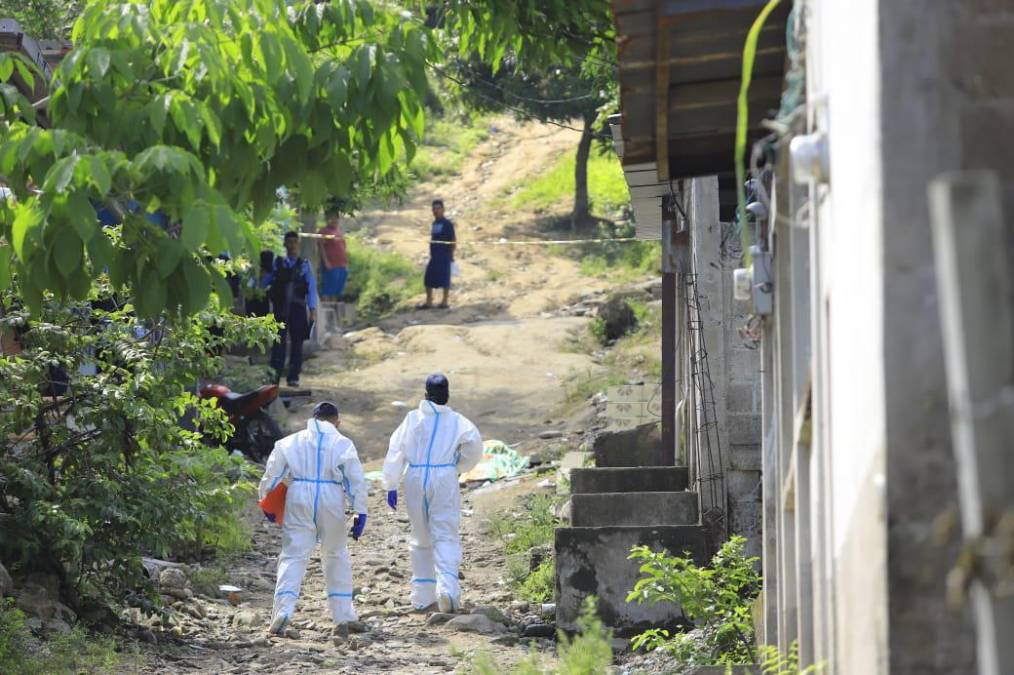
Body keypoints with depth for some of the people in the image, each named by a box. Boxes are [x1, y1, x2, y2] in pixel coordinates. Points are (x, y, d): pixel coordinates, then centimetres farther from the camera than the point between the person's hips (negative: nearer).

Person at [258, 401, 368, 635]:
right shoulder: (342, 444, 7)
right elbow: (356, 480, 2)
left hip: (299, 500, 0)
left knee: (293, 555, -2)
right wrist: (360, 512, 3)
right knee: (336, 556, 16)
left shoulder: (291, 442, 10)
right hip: (331, 501, 0)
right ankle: (343, 614, 19)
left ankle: (283, 609, -22)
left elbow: (272, 473, 9)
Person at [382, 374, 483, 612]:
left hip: (415, 479, 2)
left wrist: (391, 485, 2)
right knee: (445, 535, -4)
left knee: (421, 538, 14)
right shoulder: (457, 421, 3)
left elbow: (396, 451, 1)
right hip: (444, 479, -2)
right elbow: (474, 444, -4)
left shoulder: (413, 418, 6)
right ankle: (447, 588, -28)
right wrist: (460, 466, 15)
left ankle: (423, 596, 15)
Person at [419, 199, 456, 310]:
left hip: (444, 256, -7)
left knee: (444, 279, -2)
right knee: (429, 279, 5)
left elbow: (453, 240, -9)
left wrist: (451, 255, -12)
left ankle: (444, 302, 6)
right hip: (434, 256, 7)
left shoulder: (447, 224, -8)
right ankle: (428, 302, 11)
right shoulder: (435, 223, 13)